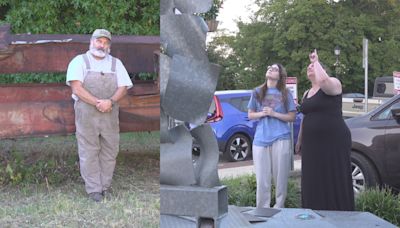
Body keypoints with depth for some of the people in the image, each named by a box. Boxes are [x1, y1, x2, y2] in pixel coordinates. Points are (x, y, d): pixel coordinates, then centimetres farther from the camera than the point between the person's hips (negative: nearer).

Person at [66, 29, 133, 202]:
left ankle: (105, 186, 18)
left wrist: (110, 101, -16)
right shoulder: (79, 61, 2)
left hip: (110, 114, 3)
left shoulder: (116, 63, 12)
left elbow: (123, 88, 4)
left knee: (110, 150, 6)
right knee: (89, 152, -1)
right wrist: (98, 103, -19)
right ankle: (94, 189, 5)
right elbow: (76, 88, -10)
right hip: (86, 114, -3)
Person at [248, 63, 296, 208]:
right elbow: (250, 115, 13)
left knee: (280, 175, 0)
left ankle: (279, 207, 13)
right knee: (262, 177, 1)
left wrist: (274, 114, -11)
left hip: (281, 139, -1)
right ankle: (262, 209, 9)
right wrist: (262, 113, -7)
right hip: (260, 139, 1)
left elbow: (292, 117, 4)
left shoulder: (285, 94, 5)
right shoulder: (257, 92, 9)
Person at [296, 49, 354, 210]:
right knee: (313, 185, 6)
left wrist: (316, 61, -12)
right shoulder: (306, 94, 20)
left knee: (334, 184, -6)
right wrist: (299, 140, 26)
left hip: (333, 142, -7)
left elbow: (323, 80, -28)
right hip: (311, 145, 7)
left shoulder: (333, 84, -4)